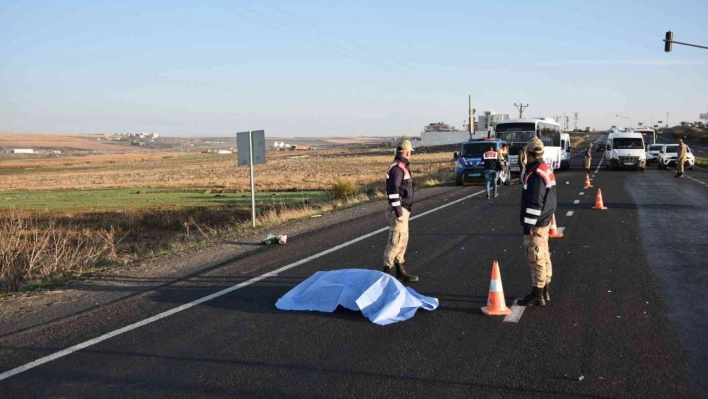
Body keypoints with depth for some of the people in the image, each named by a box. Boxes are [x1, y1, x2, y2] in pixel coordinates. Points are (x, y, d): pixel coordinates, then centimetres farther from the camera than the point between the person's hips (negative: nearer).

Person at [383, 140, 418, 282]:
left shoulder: (402, 167, 15)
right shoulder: (397, 168, -17)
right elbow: (393, 191, -23)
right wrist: (398, 213, -23)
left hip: (403, 209, 10)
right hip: (398, 210, -10)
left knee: (403, 240, 13)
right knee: (396, 240, -9)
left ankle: (400, 271, 20)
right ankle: (387, 271, -3)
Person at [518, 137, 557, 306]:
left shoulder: (536, 174, -20)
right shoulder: (547, 169, 11)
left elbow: (534, 203, -23)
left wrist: (529, 225, -19)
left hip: (536, 224, -10)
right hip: (544, 221, 10)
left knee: (536, 259, -4)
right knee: (543, 257, 14)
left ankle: (537, 295, 2)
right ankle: (544, 292, 23)